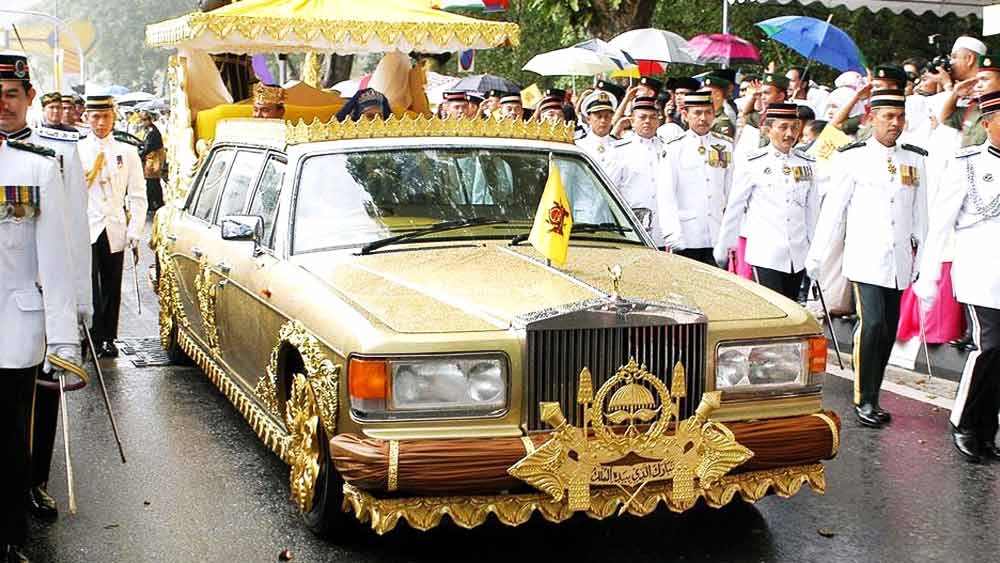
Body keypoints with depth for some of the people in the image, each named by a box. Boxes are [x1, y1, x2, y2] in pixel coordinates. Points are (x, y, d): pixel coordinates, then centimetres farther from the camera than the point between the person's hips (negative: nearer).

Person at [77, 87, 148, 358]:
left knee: (112, 288, 7)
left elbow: (138, 197, 6)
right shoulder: (75, 151, 3)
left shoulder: (127, 152, 7)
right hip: (85, 231, -2)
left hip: (115, 232, 2)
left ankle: (108, 339, 17)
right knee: (89, 287, -8)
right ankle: (92, 339, 0)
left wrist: (134, 235, 0)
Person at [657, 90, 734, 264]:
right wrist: (672, 236, -11)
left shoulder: (726, 146, 11)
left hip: (719, 238, 3)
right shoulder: (674, 148, 1)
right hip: (686, 241, -2)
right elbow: (665, 196, -3)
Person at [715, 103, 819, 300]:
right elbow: (733, 209, 4)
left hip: (798, 258, 4)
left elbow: (812, 210, 15)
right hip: (765, 256, -4)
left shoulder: (807, 164, 10)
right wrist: (723, 249, 8)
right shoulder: (752, 164, -1)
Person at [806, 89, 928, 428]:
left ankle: (871, 397, 17)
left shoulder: (915, 159, 10)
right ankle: (864, 400, -4)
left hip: (899, 262, 4)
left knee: (888, 331, 5)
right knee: (872, 324, -15)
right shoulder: (853, 157, -1)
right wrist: (816, 256, 1)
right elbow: (833, 209, 0)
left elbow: (920, 213, 14)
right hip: (866, 259, -4)